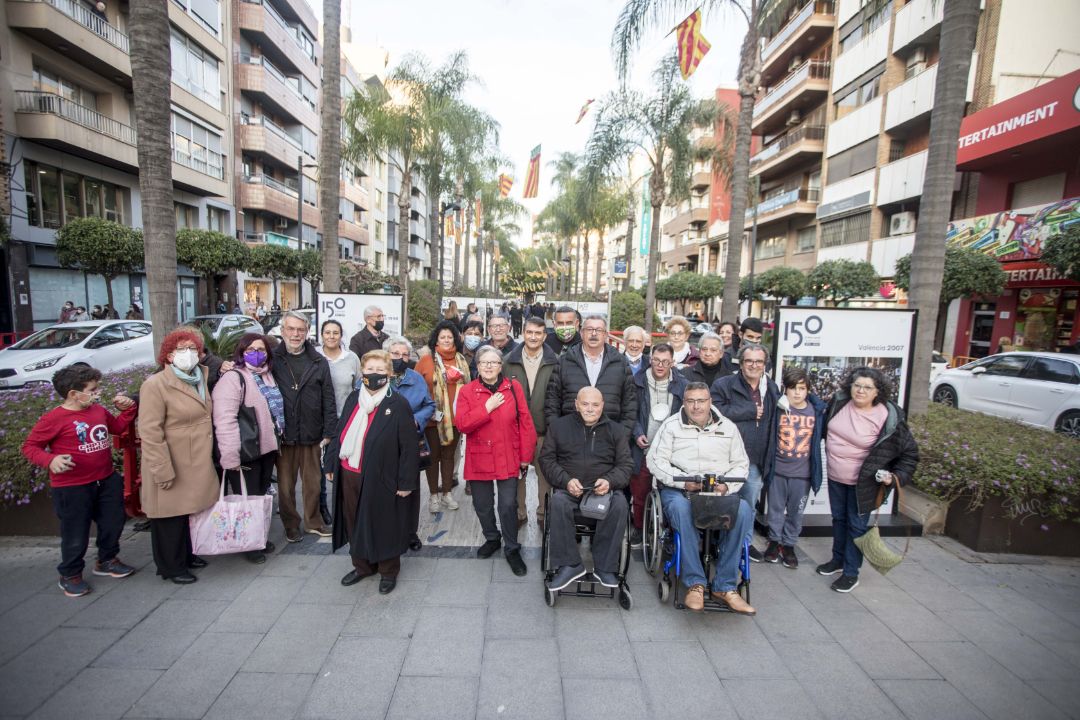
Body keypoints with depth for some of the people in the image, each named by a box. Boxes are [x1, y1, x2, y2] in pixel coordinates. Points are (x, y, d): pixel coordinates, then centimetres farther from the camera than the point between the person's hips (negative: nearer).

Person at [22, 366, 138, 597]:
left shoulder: (99, 411, 3)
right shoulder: (54, 419, -16)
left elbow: (118, 427, 19)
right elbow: (29, 447, -10)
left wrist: (128, 409, 2)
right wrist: (50, 460, -28)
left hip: (106, 481, 6)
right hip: (71, 489, -6)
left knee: (113, 522, 18)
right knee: (76, 534, 7)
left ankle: (107, 560, 41)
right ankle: (70, 575, 30)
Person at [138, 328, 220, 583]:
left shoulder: (201, 379, 7)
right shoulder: (155, 385, -16)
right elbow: (150, 433, -19)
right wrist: (163, 471, -20)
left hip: (197, 464, 7)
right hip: (172, 468, -7)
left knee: (190, 510, 19)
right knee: (171, 515, 7)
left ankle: (186, 554, 37)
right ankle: (171, 567, 24)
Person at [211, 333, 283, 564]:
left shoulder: (267, 376, 11)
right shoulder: (233, 378, -15)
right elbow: (224, 419, -24)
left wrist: (277, 440, 18)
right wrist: (230, 456, -27)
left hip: (267, 448, 8)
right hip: (245, 452, -7)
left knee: (261, 495, 19)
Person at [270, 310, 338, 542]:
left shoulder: (319, 362, 3)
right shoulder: (272, 358, 0)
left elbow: (328, 400, 3)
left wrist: (328, 432, -1)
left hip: (312, 435, 1)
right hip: (283, 434, -1)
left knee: (313, 482, 13)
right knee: (285, 484, 11)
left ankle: (314, 521, 31)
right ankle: (291, 525, 29)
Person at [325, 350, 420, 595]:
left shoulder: (398, 404, -12)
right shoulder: (353, 398, 6)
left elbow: (409, 446, -13)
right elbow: (339, 433, 13)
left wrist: (406, 481, -13)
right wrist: (330, 464, 11)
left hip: (381, 478, -5)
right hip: (349, 475, 6)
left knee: (383, 525, 9)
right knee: (355, 522, 18)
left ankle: (388, 571, 30)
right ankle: (362, 565, 40)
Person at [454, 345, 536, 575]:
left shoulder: (514, 387, -1)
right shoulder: (467, 391, 0)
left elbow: (525, 422, -1)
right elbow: (462, 424, -11)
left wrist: (526, 456, -1)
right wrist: (487, 407, -18)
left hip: (508, 459, -1)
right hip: (479, 459, 1)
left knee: (508, 505, -1)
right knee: (482, 505, 14)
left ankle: (512, 549, 21)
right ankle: (492, 539, 41)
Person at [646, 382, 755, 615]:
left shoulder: (728, 427, 15)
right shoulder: (671, 426, 6)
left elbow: (740, 463, 14)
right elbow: (655, 460, -1)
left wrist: (726, 484, -7)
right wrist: (684, 482, -14)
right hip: (677, 489, -2)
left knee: (743, 511, -28)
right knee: (681, 509, -37)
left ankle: (725, 586, -18)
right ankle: (695, 583, -24)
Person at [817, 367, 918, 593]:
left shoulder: (888, 418, -19)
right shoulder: (839, 403, -7)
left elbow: (909, 452, -8)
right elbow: (826, 427, 14)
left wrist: (896, 476, -18)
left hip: (862, 483, -5)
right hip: (835, 477, 5)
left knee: (856, 526, 6)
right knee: (839, 519, 19)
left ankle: (851, 572, 22)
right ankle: (838, 559, 38)